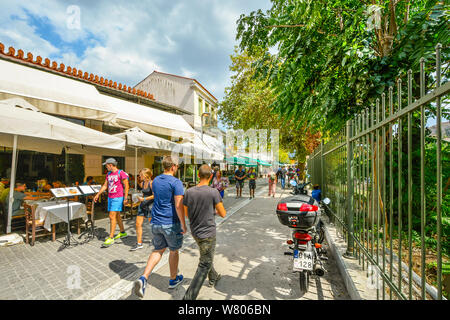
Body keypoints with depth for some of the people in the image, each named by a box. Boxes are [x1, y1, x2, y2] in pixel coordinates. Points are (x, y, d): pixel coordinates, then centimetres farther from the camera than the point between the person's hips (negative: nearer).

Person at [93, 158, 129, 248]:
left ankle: (111, 238, -1)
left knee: (112, 216, -9)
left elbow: (126, 186, -12)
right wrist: (97, 195, 17)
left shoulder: (121, 173, -11)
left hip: (118, 198, -8)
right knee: (117, 216, 15)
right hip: (110, 197, 8)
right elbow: (105, 186, 20)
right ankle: (122, 233, 30)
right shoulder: (108, 174, 12)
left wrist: (126, 198, -16)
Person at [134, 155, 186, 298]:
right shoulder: (176, 182, -18)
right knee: (174, 251, 16)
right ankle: (173, 279, 35)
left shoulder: (155, 180, 5)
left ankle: (143, 278, 7)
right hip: (171, 223, -6)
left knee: (158, 250, 22)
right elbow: (178, 206, -22)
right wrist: (183, 225, -12)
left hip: (156, 222, 6)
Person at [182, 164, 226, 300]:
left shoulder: (189, 192, -8)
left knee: (206, 257, 29)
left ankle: (213, 277, 50)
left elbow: (186, 213, 4)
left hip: (195, 232, 6)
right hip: (208, 233, -6)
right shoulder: (213, 192, -21)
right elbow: (223, 214, -13)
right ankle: (189, 297, 12)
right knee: (204, 265, 9)